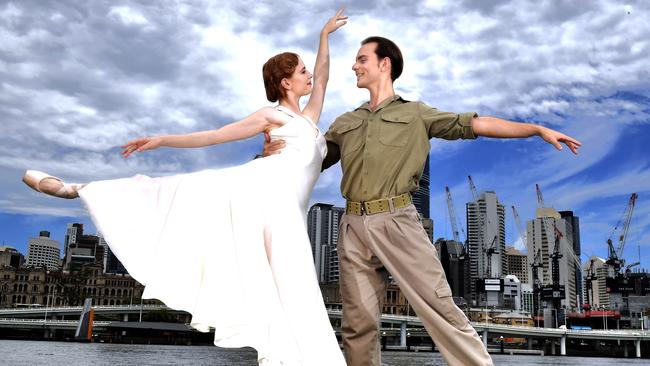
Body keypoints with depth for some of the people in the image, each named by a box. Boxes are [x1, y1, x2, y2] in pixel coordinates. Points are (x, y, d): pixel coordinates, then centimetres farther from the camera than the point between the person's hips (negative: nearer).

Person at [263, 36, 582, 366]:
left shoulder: (416, 114, 12)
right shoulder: (344, 124, 22)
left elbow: (475, 124, 5)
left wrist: (539, 129, -1)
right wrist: (274, 154, 3)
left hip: (397, 221, -3)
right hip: (354, 227, 3)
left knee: (439, 306, -5)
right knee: (358, 323, 3)